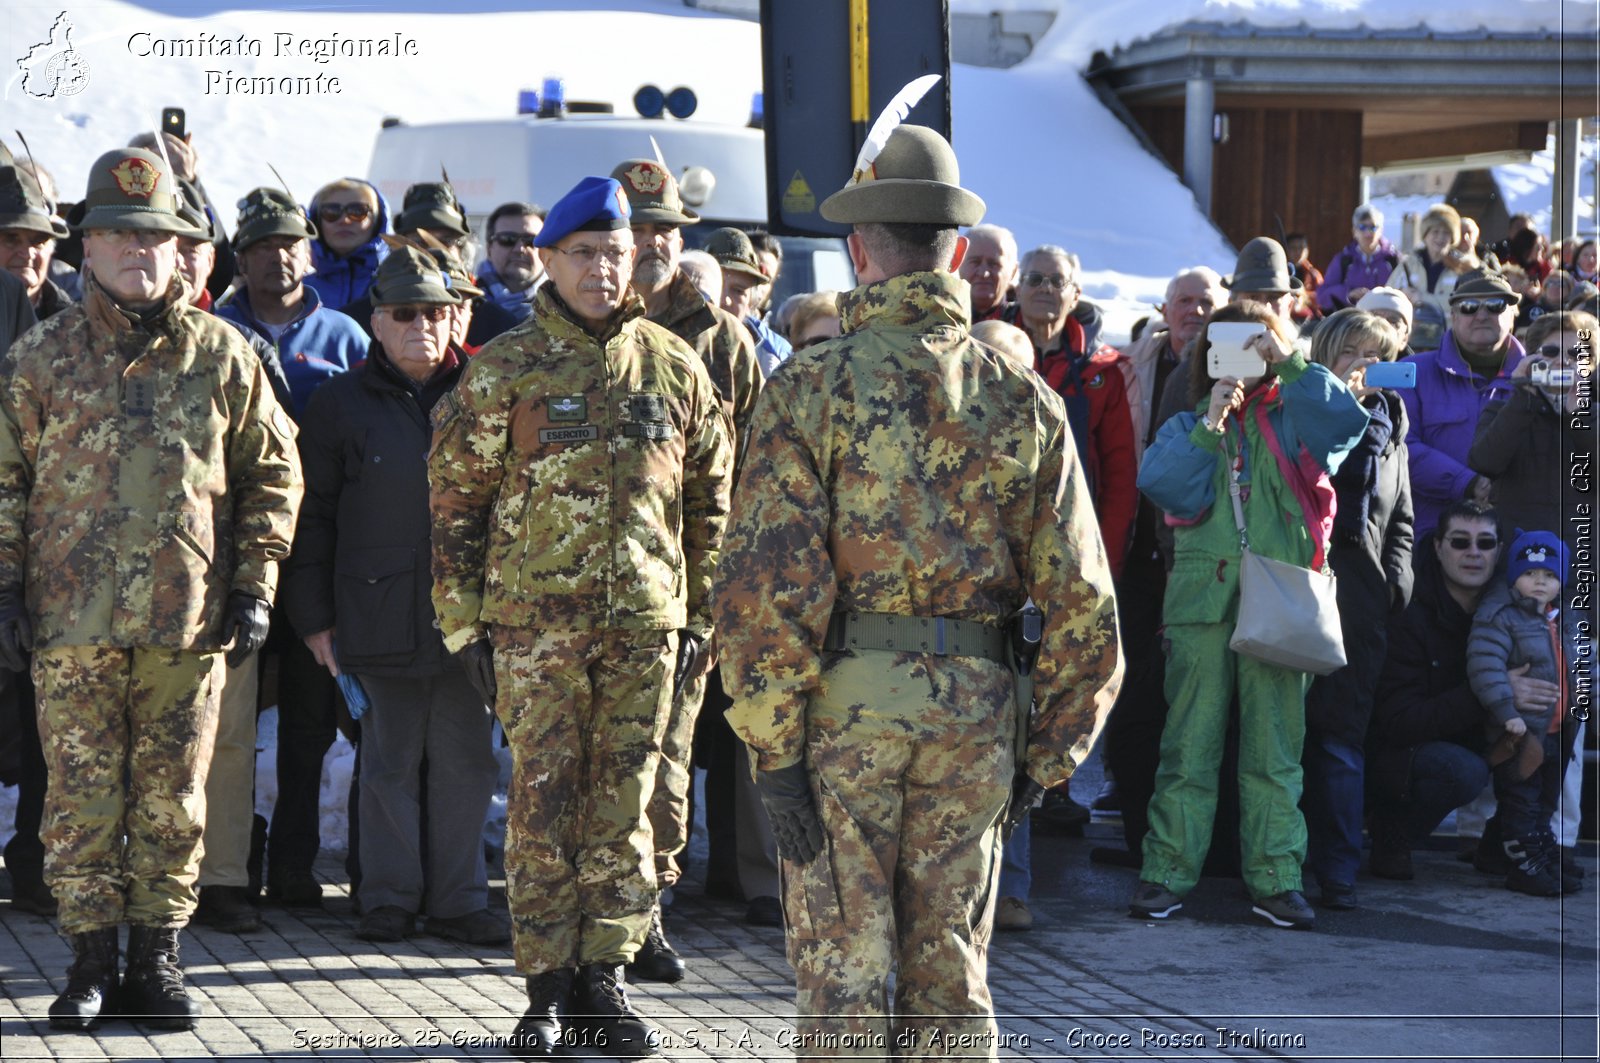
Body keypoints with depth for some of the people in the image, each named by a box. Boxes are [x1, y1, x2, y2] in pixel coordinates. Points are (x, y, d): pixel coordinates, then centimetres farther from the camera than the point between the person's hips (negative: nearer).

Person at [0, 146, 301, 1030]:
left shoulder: (221, 355, 5)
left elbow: (272, 471, 9)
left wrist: (254, 586, 3)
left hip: (188, 620, 0)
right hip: (73, 619, 0)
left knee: (173, 798, 5)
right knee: (82, 797, 2)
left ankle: (156, 960, 15)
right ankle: (91, 962, 11)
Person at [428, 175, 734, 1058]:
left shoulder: (675, 368, 8)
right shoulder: (501, 372, 1)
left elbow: (709, 500, 13)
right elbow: (455, 503, 2)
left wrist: (700, 617, 9)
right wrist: (465, 624, -1)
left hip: (646, 623, 2)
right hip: (536, 623, -2)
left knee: (624, 806, 6)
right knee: (543, 807, 0)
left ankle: (603, 977, 15)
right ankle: (547, 987, 8)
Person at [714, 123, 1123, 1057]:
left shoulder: (812, 389, -7)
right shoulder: (1026, 402, 3)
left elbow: (769, 586, -13)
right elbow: (1082, 602, 3)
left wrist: (775, 748, -8)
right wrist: (1049, 755, 10)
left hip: (844, 704, -3)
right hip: (975, 709, 3)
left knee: (843, 971, 4)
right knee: (949, 965, 13)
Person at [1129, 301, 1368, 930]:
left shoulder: (1293, 420, 12)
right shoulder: (1187, 427, 15)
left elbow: (1347, 423, -8)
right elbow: (1162, 484, -3)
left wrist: (1289, 362, -9)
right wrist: (1210, 425, -10)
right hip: (1202, 597, 0)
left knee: (1276, 746, 0)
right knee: (1189, 742, -2)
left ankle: (1276, 878, 3)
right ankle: (1167, 873, 1)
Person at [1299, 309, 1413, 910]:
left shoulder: (1388, 430, 20)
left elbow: (1401, 521, 23)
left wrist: (1396, 581, 11)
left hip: (1362, 596, 4)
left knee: (1342, 734, 1)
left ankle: (1337, 871, 2)